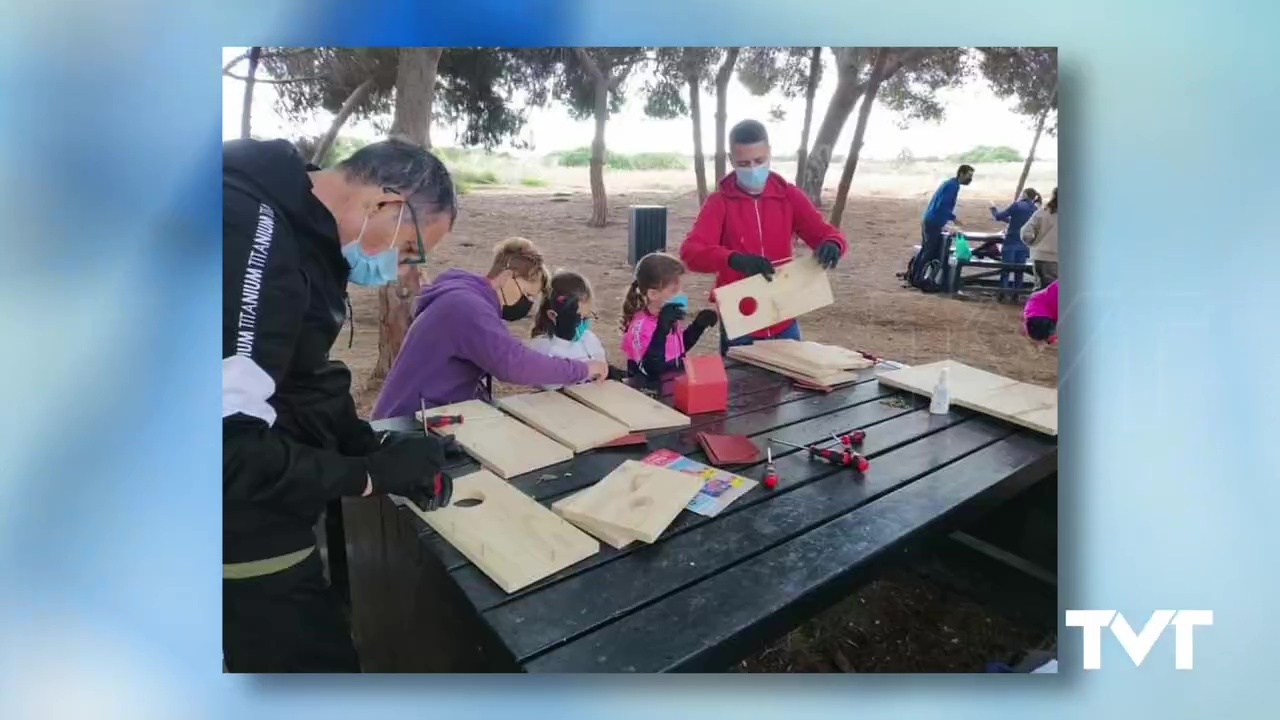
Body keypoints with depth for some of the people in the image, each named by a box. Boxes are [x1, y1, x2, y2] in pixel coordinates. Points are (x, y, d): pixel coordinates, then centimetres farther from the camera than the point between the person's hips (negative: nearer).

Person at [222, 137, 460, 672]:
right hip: (245, 542, -9)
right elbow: (228, 446, -31)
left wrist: (377, 447, 1)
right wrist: (371, 473, -19)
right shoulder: (253, 233, -28)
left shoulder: (294, 229, 6)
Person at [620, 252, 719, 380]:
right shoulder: (640, 326, -19)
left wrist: (698, 325, 8)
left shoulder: (667, 317, 5)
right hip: (650, 388, -8)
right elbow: (649, 369, -27)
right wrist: (662, 329, -33)